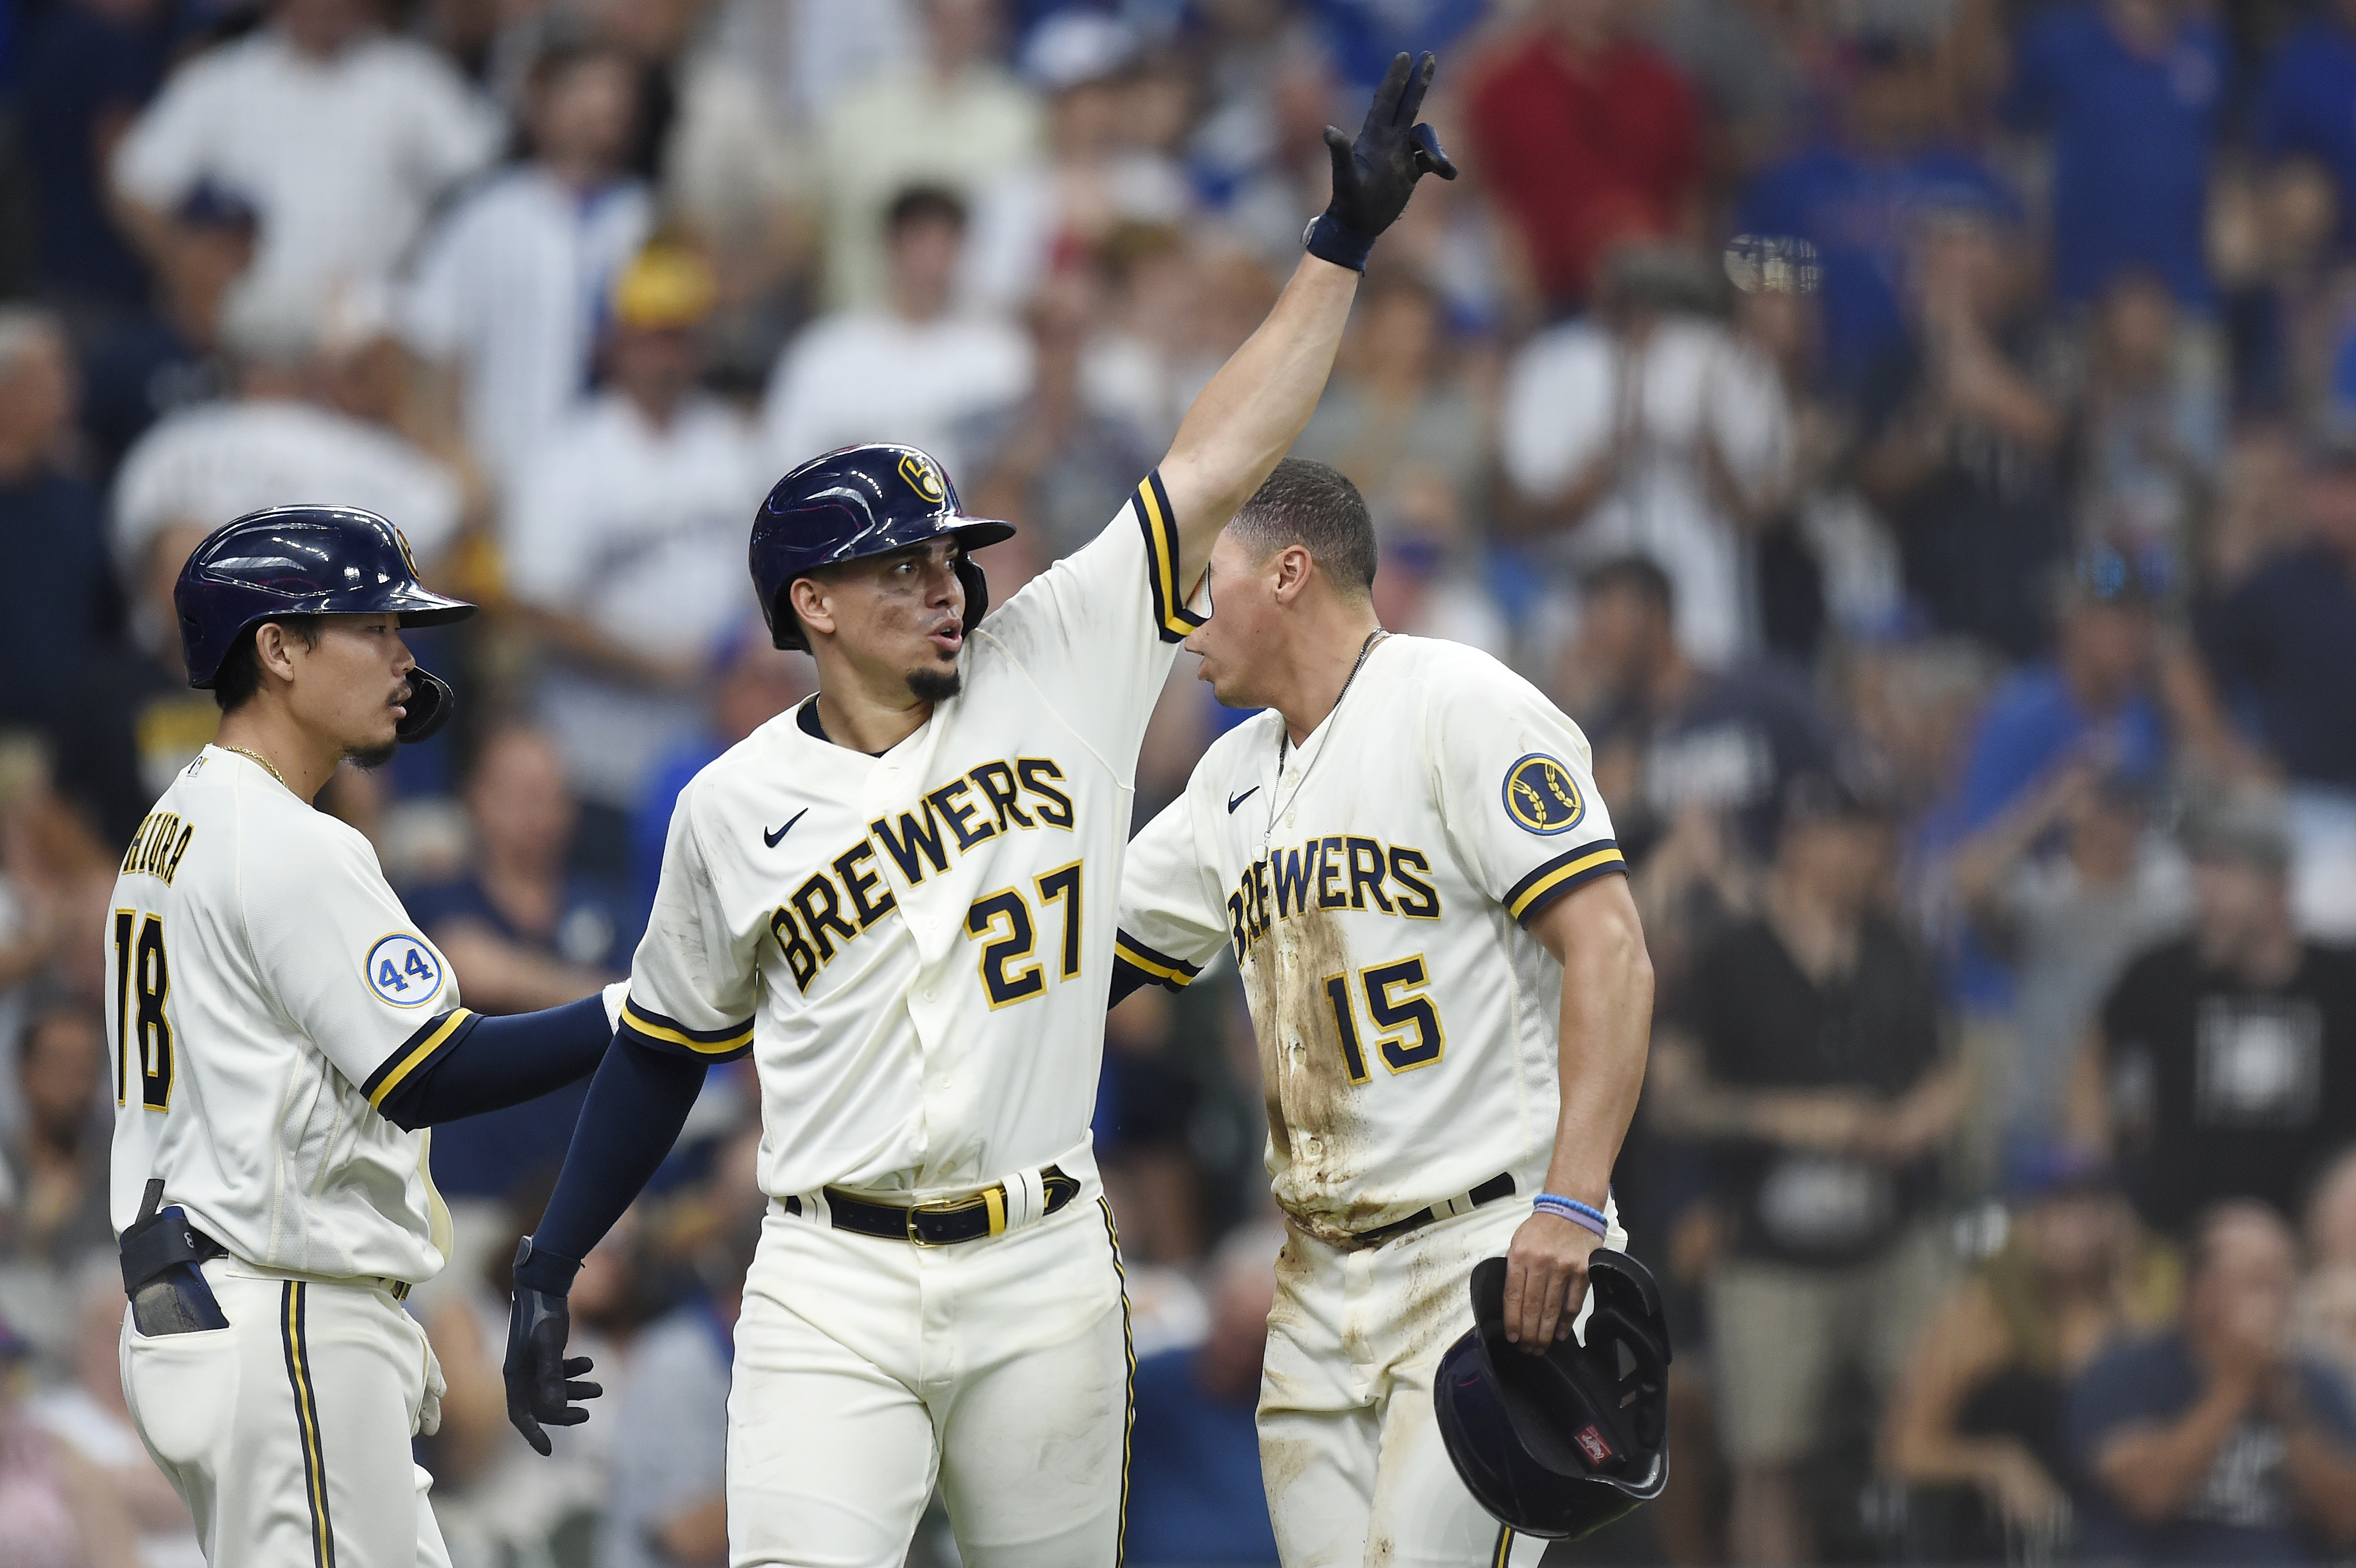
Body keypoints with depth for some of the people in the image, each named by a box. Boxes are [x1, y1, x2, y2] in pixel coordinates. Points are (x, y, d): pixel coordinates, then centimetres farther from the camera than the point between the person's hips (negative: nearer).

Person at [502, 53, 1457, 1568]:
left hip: (1044, 1273, 2)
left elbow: (1215, 467, 0)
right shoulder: (736, 810, 2)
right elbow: (666, 1045, 14)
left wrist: (1342, 245, -4)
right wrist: (548, 1273, 12)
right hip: (834, 1294, -2)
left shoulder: (1055, 672, 3)